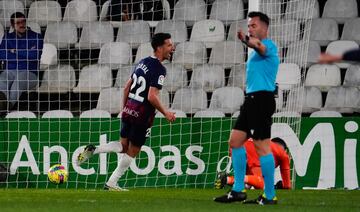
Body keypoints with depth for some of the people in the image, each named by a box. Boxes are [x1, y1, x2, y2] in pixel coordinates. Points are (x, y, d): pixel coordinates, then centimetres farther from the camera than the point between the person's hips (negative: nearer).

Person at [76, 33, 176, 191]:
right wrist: (165, 113, -11)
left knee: (124, 146, 20)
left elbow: (127, 88, 16)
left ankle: (93, 150, -2)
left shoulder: (143, 63, 10)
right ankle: (112, 183, 11)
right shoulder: (159, 69, -16)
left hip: (129, 111, 7)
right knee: (132, 151, 7)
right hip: (143, 115, -7)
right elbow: (152, 97, -23)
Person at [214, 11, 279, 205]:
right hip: (251, 100, 10)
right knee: (235, 141, 9)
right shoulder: (256, 50, 22)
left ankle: (269, 196, -6)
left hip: (262, 99, -10)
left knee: (262, 147, -10)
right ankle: (238, 191, 12)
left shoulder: (269, 46, -9)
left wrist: (247, 41, -54)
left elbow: (259, 46, -34)